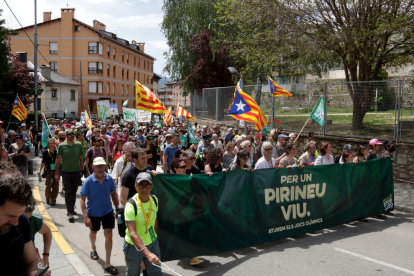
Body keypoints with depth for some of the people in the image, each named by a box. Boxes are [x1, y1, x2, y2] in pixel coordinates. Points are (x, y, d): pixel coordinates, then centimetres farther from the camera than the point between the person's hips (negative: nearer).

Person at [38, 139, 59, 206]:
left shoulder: (57, 152, 0)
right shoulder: (46, 152, 0)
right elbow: (43, 162, 7)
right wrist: (40, 170, 5)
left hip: (56, 171, 0)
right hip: (48, 171, 0)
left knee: (56, 186, 1)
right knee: (48, 186, 0)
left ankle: (53, 200, 14)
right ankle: (47, 198, 23)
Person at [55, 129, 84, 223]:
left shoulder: (78, 145, 2)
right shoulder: (61, 146, -3)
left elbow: (81, 158, 8)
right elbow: (58, 159, 2)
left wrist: (81, 170, 3)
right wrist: (57, 173, 1)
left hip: (76, 172, 2)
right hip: (66, 172, -2)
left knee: (74, 192, 12)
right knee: (68, 192, -5)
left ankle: (71, 209, 29)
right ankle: (70, 213, -4)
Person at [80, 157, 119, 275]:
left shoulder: (109, 179, -14)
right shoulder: (88, 181, -21)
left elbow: (113, 194, 1)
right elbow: (82, 200, -17)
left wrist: (117, 209, 3)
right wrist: (86, 217, -24)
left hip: (107, 211, 0)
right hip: (93, 213, 0)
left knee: (108, 234, -5)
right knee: (93, 232, 23)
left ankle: (107, 263, 4)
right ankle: (93, 249, 55)